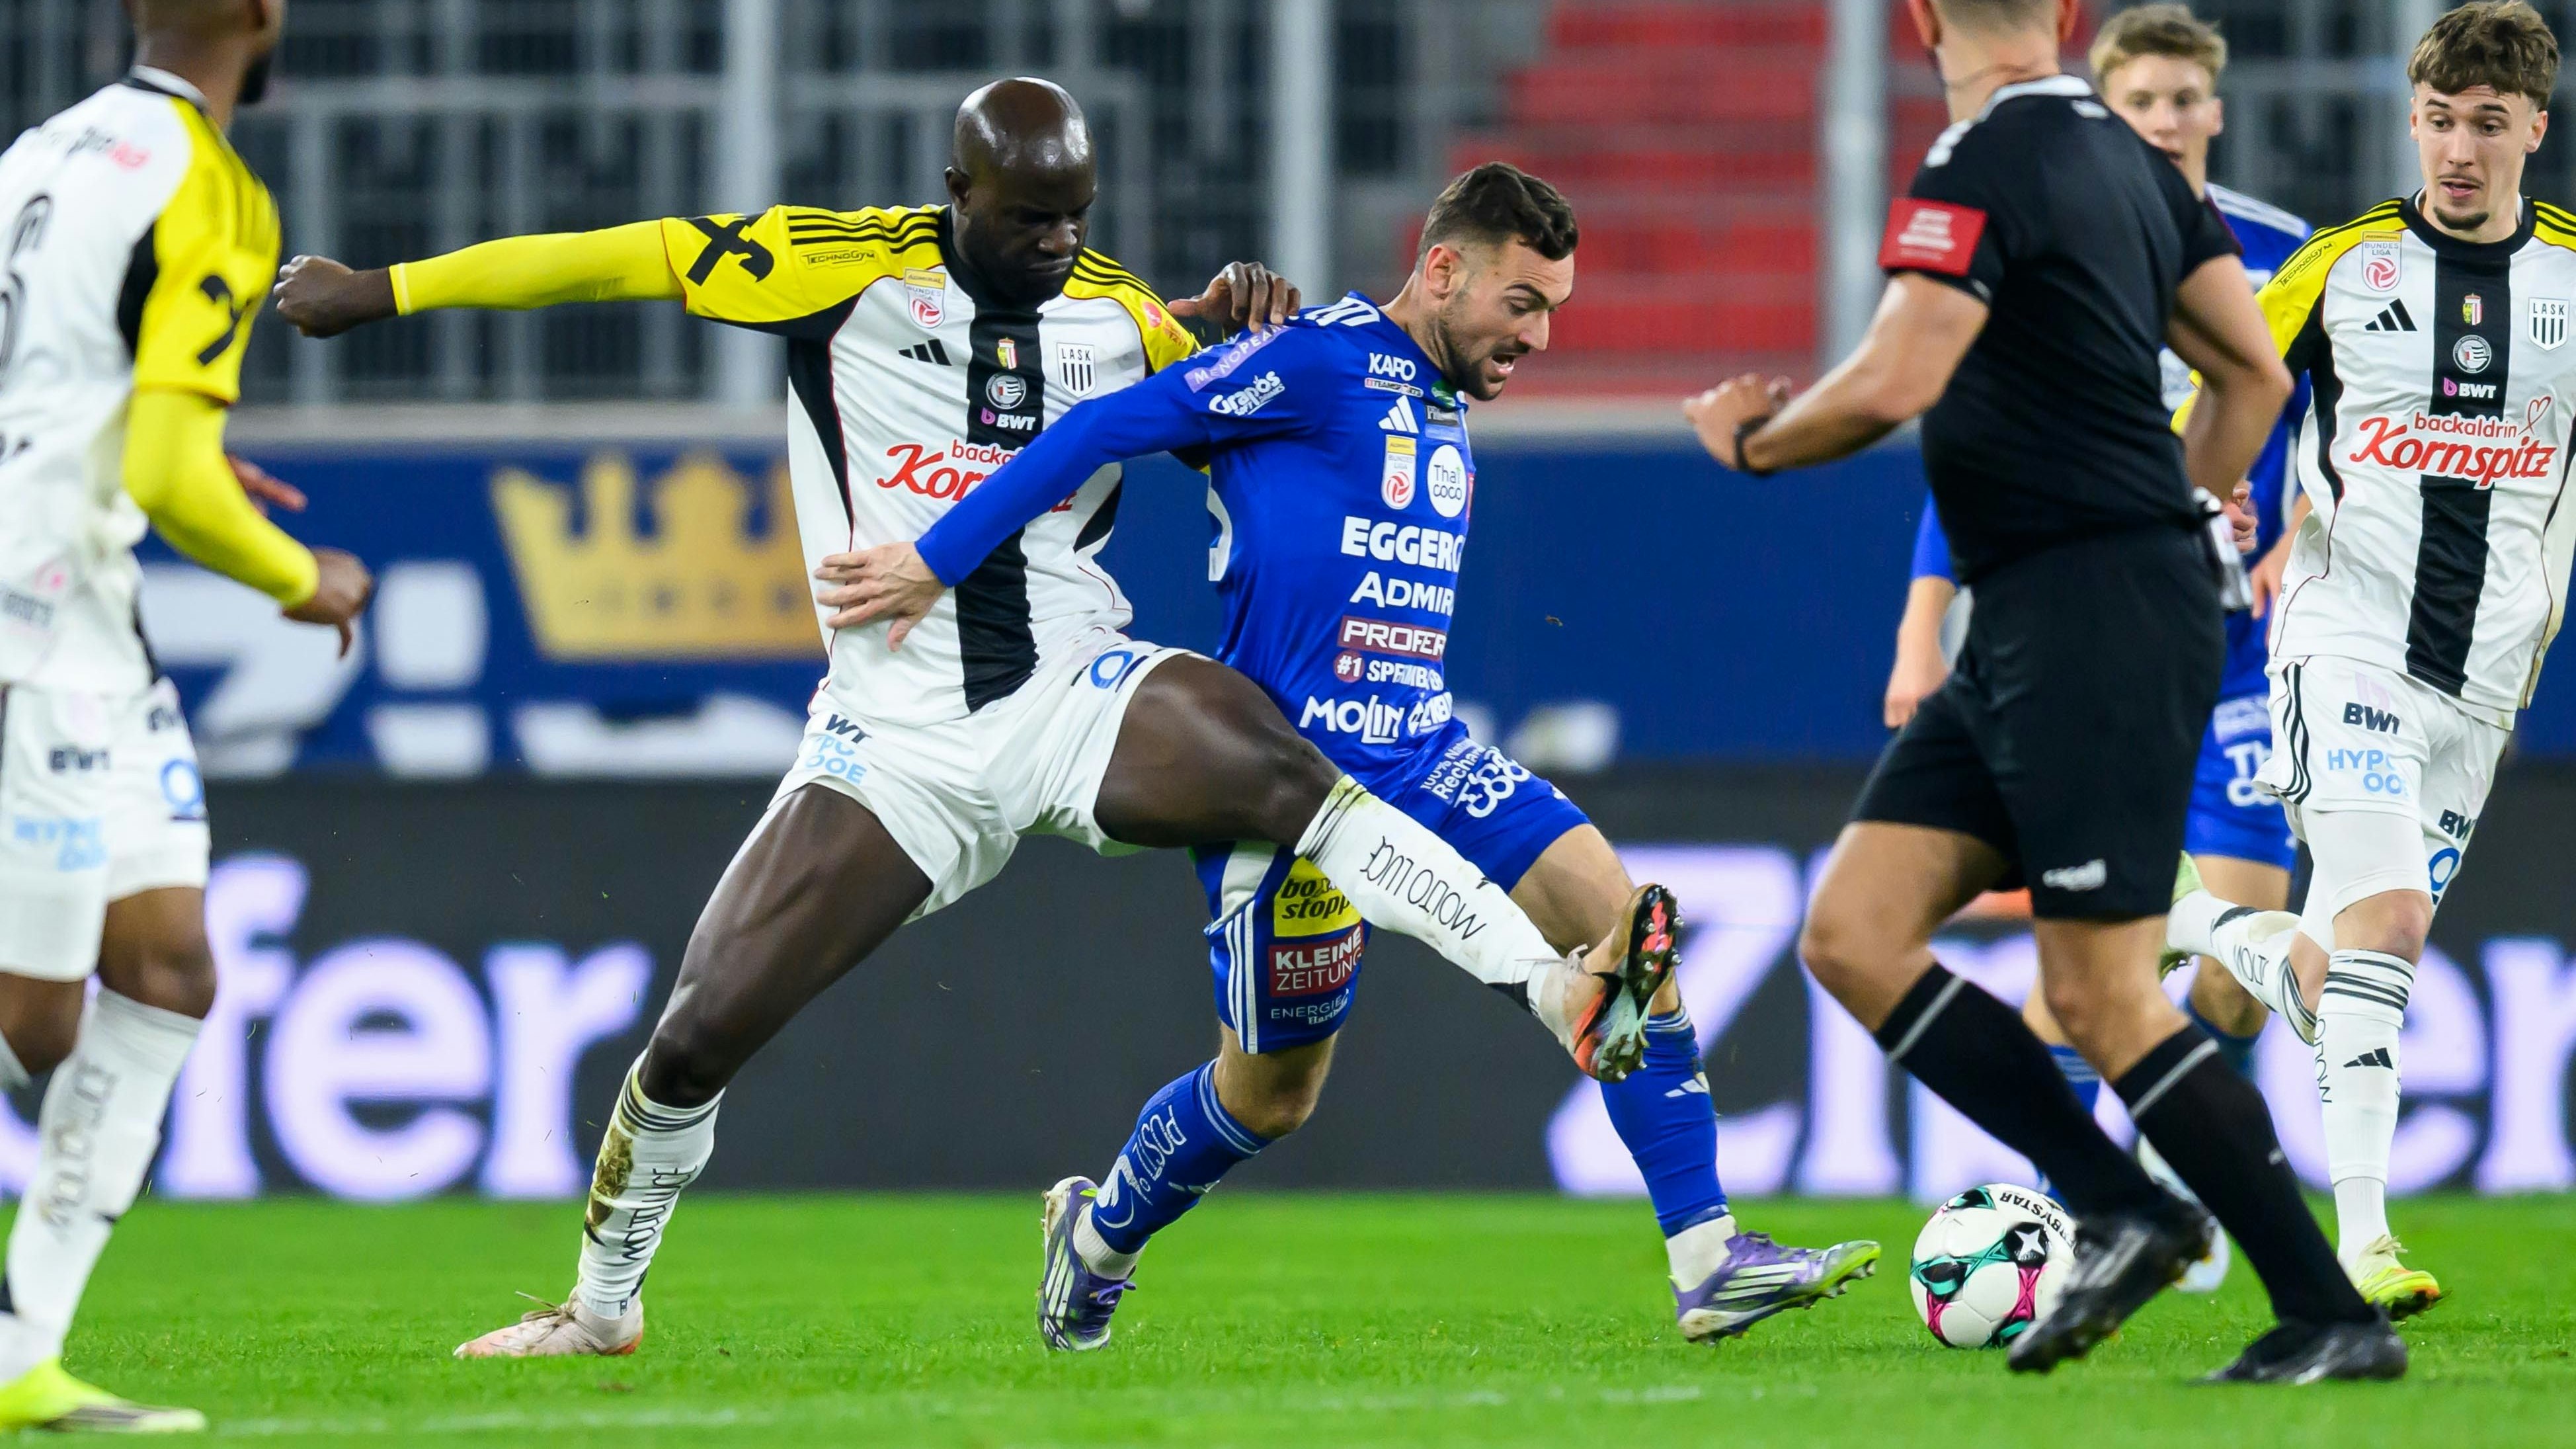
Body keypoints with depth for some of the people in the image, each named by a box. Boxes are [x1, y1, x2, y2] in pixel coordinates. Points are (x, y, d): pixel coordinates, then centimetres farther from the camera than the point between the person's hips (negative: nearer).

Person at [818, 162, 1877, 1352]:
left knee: (1622, 920, -13)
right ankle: (1098, 1237, 36)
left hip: (1422, 758, 7)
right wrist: (935, 564, -15)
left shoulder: (1444, 404, 14)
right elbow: (1107, 428, -14)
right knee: (1269, 1095, 5)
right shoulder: (1322, 362, -12)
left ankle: (1708, 1263, -13)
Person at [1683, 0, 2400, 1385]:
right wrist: (2170, 533, 28)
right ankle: (2118, 1209, 3)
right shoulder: (2130, 162, 14)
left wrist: (1756, 439, -3)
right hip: (2018, 639, 9)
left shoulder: (1979, 167, -14)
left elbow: (1890, 386, -21)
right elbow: (2253, 374, 18)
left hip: (2088, 626, -9)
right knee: (1852, 934, 5)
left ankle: (2334, 1319, -4)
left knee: (2101, 997, -8)